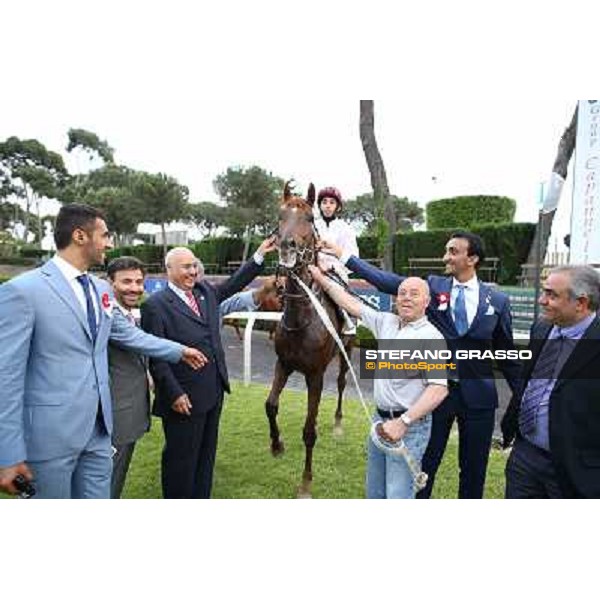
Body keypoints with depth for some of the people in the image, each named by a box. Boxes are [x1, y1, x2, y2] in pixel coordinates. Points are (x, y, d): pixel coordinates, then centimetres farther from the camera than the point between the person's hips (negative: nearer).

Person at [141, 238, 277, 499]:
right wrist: (174, 394, -18)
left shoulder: (205, 290, 7)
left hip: (214, 392, 7)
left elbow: (233, 284, 21)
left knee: (206, 455, 20)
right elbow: (155, 357, -15)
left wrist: (259, 255, 15)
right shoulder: (155, 305, -13)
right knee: (181, 459, 9)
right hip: (183, 398, -7)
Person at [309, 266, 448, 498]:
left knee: (398, 495, -4)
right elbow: (353, 305, 14)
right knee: (374, 492, 18)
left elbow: (439, 389, -21)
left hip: (409, 426, -7)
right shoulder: (386, 322, 6)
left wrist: (403, 422, -27)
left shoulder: (432, 337, -14)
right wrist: (322, 279, 15)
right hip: (382, 419, 7)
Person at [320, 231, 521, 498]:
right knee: (424, 464, 13)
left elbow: (506, 354, 4)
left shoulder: (498, 300, -2)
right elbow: (386, 280, -10)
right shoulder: (432, 286, -3)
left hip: (478, 395, 1)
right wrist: (342, 255, -15)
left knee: (474, 469, 16)